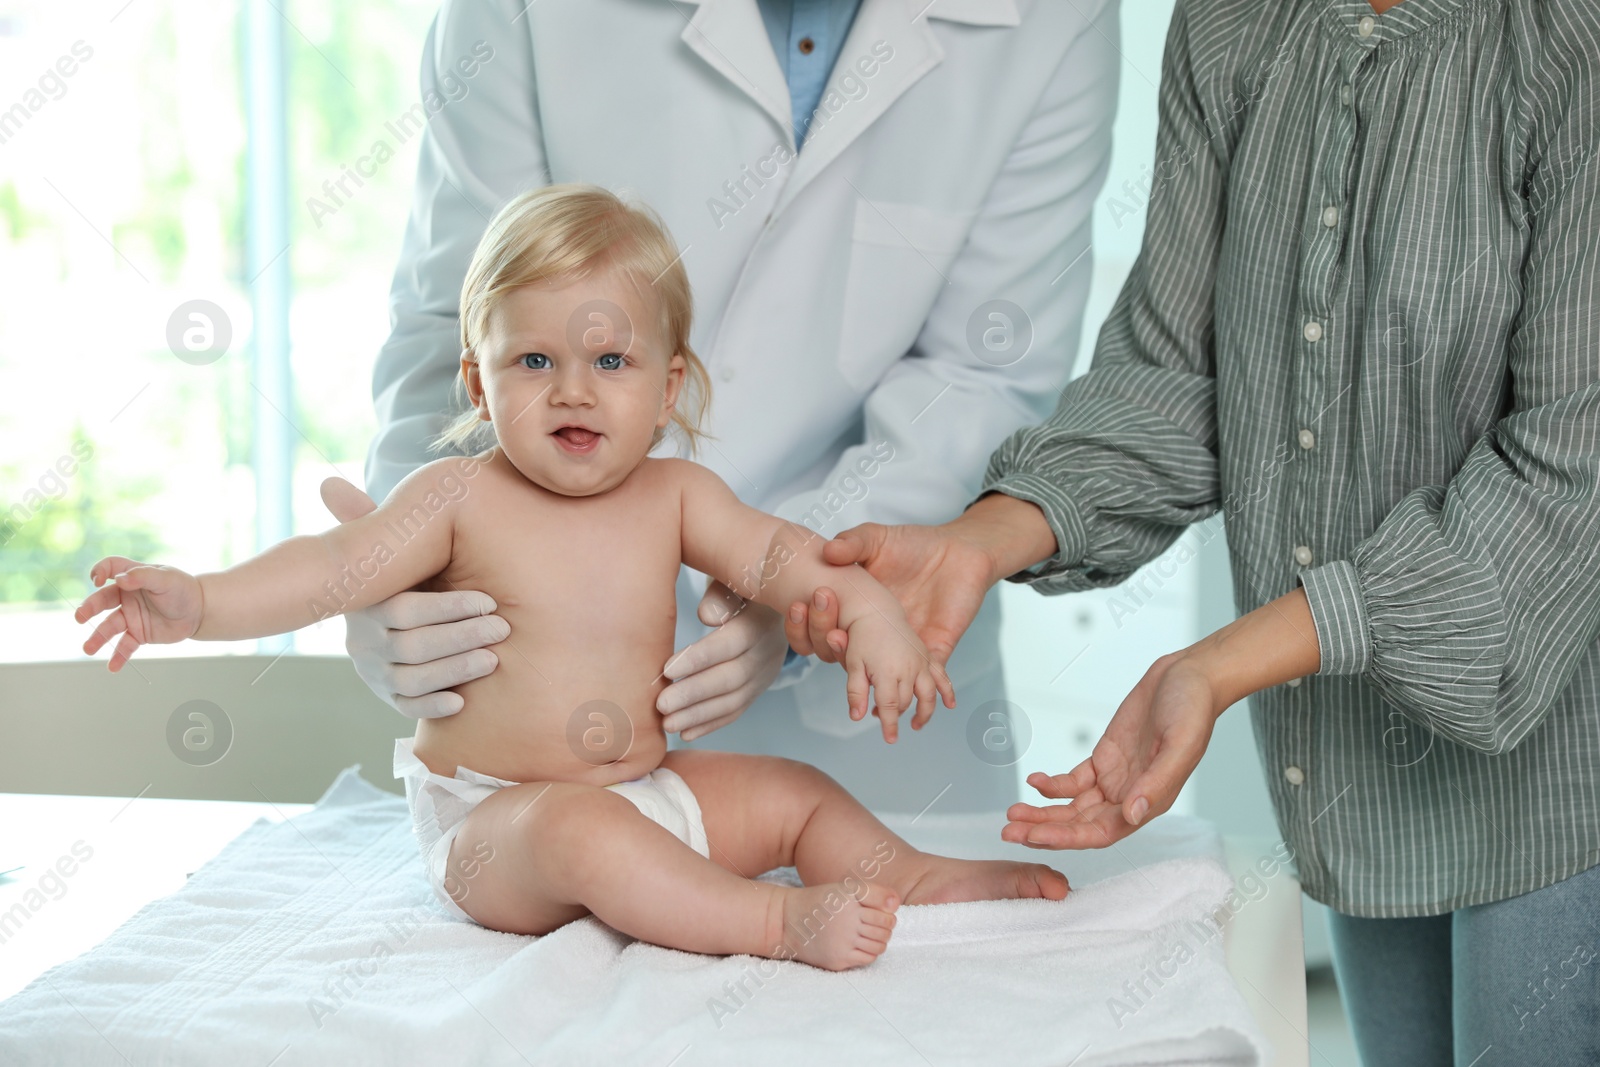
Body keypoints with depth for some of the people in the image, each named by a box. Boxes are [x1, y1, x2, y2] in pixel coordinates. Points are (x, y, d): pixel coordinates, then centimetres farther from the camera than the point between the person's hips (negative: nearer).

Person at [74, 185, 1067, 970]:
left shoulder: (674, 495, 2)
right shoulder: (461, 497, -10)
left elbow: (771, 552, -2)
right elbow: (336, 566, -15)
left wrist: (869, 609, -21)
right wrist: (200, 602, -29)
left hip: (645, 790, 6)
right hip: (491, 820, -6)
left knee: (795, 792, 4)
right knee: (581, 829, -35)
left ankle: (908, 873, 17)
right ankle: (775, 920, -38)